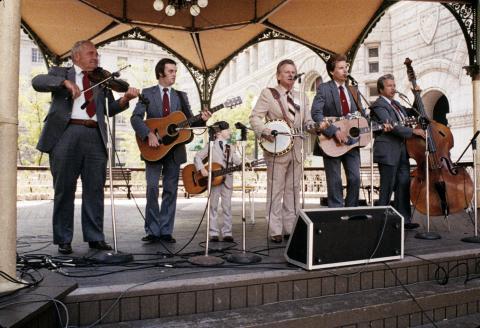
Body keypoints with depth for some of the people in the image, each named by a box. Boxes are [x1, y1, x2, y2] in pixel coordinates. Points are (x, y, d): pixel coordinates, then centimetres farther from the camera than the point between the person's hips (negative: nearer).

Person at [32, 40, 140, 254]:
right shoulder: (60, 73, 14)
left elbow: (110, 109, 14)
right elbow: (37, 82, -4)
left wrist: (125, 99, -5)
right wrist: (66, 82, -19)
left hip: (95, 136, 3)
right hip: (66, 134, -2)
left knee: (95, 189, 2)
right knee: (64, 188, 2)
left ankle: (95, 237, 11)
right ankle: (63, 239, 12)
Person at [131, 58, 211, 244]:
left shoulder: (181, 96, 13)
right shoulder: (147, 93, 4)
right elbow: (135, 117, -7)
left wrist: (202, 119, -13)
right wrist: (149, 134, -21)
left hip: (174, 149, 3)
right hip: (154, 148, -2)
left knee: (171, 190, 3)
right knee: (152, 188, -7)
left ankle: (166, 231, 11)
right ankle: (152, 231, 4)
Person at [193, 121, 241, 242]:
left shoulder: (230, 148, 13)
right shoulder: (212, 146, 2)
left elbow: (237, 161, 4)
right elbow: (198, 157, -2)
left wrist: (244, 164, -15)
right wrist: (202, 169, -14)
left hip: (227, 179, 3)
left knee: (227, 206, 4)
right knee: (213, 206, 3)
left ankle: (227, 232, 10)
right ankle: (214, 233, 10)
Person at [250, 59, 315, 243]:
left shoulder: (301, 97, 17)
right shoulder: (268, 93, 1)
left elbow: (307, 122, 14)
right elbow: (255, 117, -7)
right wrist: (265, 132, -24)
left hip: (296, 150, 6)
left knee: (293, 190, 10)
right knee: (275, 191, -1)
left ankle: (290, 229, 19)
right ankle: (275, 231, 6)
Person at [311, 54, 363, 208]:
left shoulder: (353, 91, 14)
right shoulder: (324, 88, -4)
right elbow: (316, 113, -18)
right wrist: (335, 131, -25)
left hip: (351, 140, 5)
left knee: (355, 179, 5)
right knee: (335, 182, 2)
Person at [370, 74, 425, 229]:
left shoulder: (396, 104, 19)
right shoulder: (378, 105, -9)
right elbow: (391, 125, -20)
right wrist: (413, 131, -20)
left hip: (402, 151, 8)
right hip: (388, 152, -8)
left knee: (404, 186, 9)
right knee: (387, 189, -3)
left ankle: (404, 219, 16)